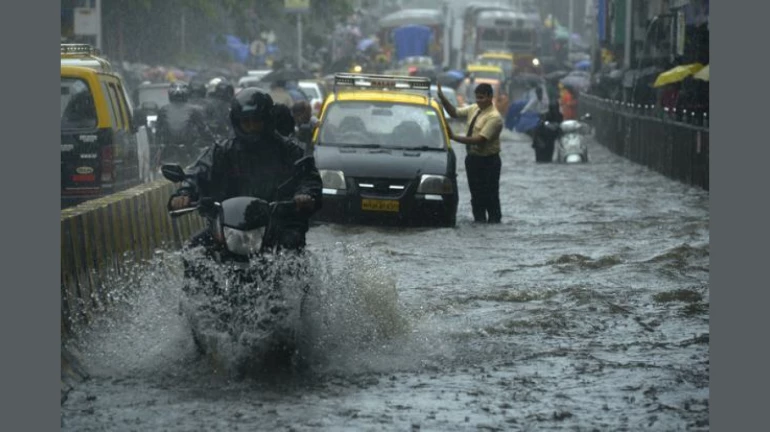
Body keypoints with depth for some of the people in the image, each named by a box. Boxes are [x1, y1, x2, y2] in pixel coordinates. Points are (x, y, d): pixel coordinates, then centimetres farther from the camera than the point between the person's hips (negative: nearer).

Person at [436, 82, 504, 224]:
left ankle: (494, 220, 12)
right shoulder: (474, 109, 4)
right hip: (473, 157, 7)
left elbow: (480, 139, -26)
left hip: (488, 160, -7)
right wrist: (442, 97, -2)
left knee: (490, 194, 1)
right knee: (476, 193, 14)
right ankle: (479, 219, 22)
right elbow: (454, 113, 12)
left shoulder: (494, 117, -20)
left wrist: (454, 137, -26)